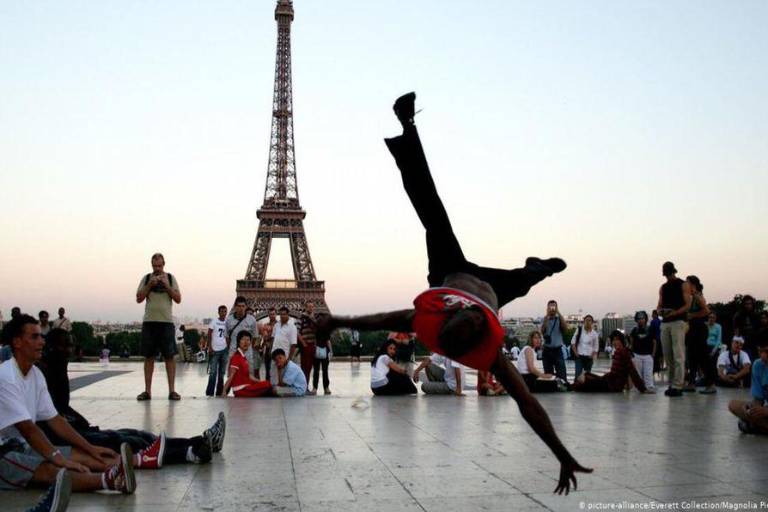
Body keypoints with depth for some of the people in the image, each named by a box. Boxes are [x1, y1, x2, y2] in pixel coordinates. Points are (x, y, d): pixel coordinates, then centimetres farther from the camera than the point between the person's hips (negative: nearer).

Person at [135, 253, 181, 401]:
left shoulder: (171, 278, 7)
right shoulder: (146, 279, 9)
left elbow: (178, 299, 1)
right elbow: (139, 299, 2)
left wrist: (167, 285, -10)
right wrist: (150, 285, -8)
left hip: (166, 321, -1)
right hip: (149, 321, 1)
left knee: (170, 356, -4)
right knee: (149, 356, 2)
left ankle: (172, 390, -2)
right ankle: (147, 390, 5)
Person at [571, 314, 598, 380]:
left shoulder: (594, 333, -2)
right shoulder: (579, 329, -2)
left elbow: (596, 347, 6)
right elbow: (573, 342, 3)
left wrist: (592, 356, -4)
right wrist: (575, 352, -4)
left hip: (588, 357, 1)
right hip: (579, 356, -1)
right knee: (578, 374, -12)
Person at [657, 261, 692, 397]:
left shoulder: (683, 285, 2)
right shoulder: (663, 288, 18)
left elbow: (688, 305, -5)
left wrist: (675, 312, -21)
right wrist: (660, 311, -5)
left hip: (678, 322, -6)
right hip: (665, 323, 6)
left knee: (678, 355, -10)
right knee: (667, 355, 5)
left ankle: (677, 386, -13)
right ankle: (671, 384, 11)